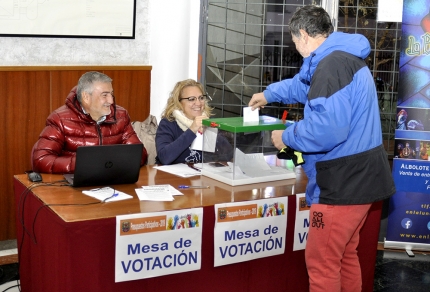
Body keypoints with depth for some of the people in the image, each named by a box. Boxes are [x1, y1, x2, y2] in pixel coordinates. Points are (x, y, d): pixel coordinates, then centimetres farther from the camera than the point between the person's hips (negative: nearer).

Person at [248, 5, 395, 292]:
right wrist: (269, 94, 48)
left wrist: (287, 136, -12)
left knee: (321, 264, -3)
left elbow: (327, 129, -30)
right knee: (345, 256, 19)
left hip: (344, 182, -11)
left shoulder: (331, 65, -19)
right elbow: (304, 84, 35)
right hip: (359, 177, 11)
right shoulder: (346, 58, 16)